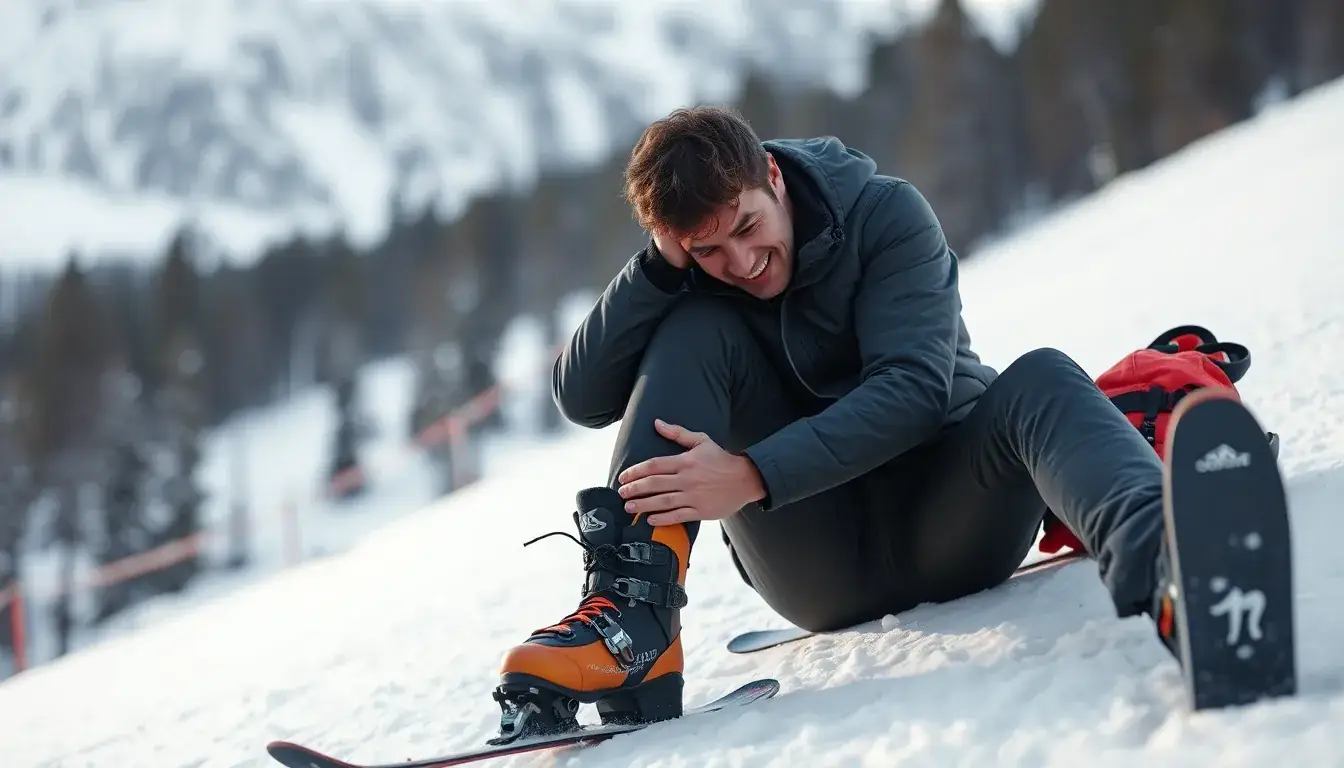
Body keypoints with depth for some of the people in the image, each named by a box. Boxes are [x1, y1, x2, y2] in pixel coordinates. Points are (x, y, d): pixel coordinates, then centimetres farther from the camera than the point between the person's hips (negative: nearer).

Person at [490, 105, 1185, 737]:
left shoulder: (886, 215, -10)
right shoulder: (684, 278, -1)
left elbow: (915, 387, -22)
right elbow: (582, 400, -10)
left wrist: (753, 475, -33)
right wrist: (660, 266, -22)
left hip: (945, 522, -2)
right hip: (818, 567, 2)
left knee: (1041, 381, -32)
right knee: (694, 327, -16)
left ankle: (1150, 562, -67)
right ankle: (633, 620, -32)